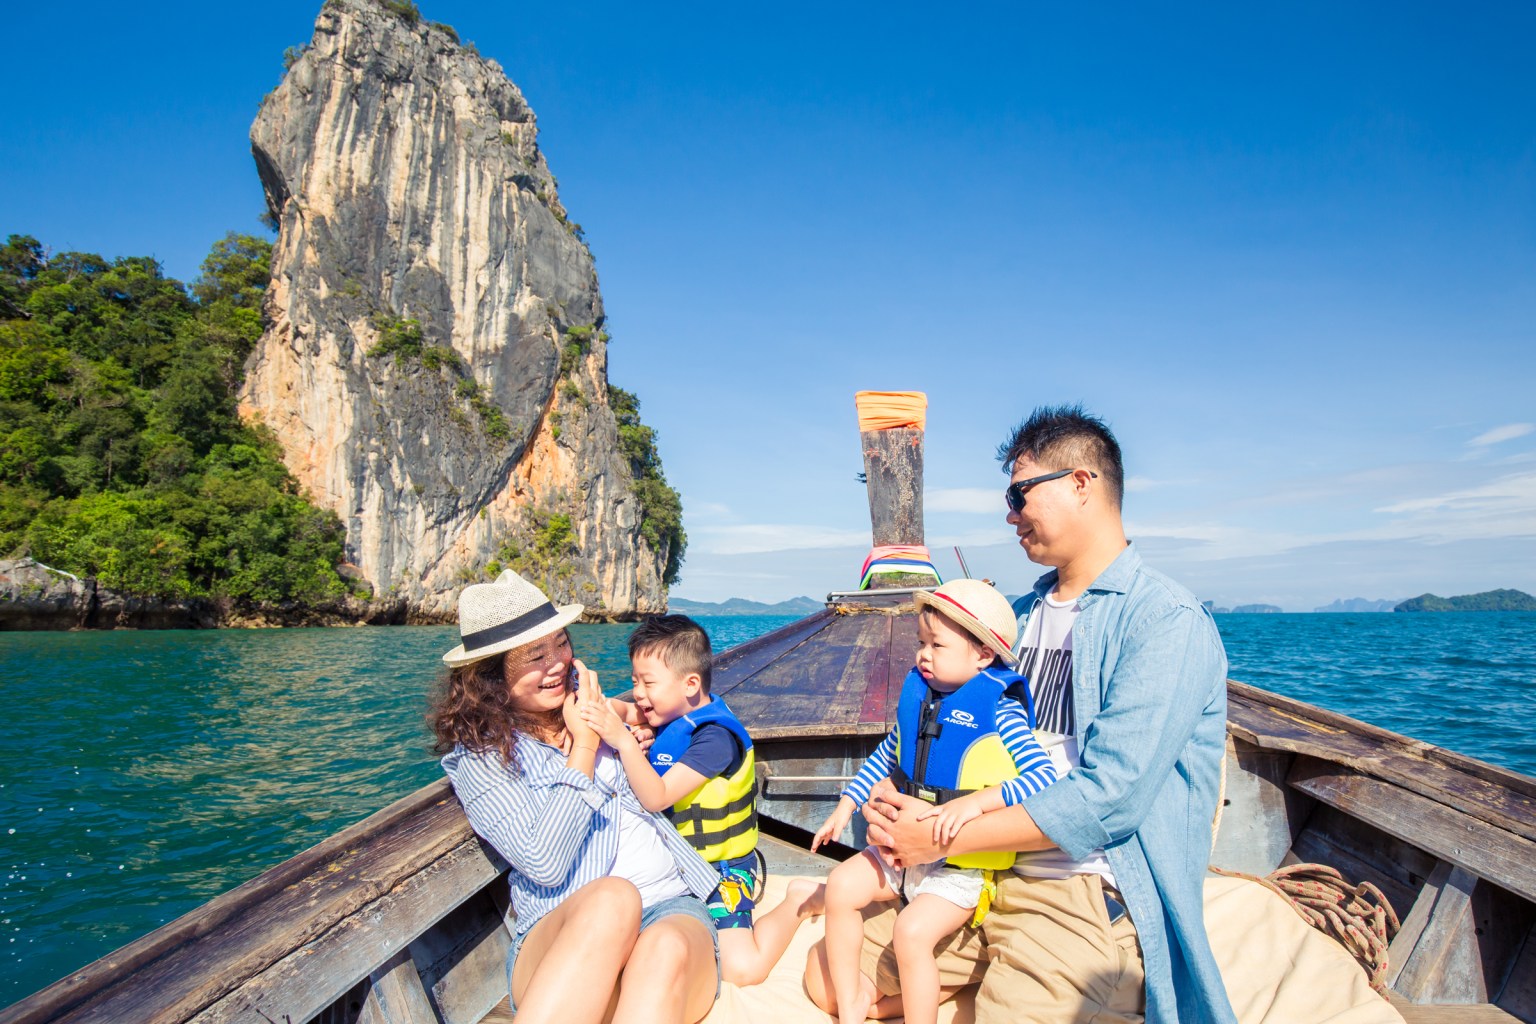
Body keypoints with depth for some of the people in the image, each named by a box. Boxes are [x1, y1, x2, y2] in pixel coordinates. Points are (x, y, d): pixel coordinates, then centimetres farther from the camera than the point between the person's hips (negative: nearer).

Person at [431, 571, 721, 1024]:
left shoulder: (587, 706, 16)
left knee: (667, 949, -35)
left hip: (672, 905, 4)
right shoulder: (478, 757, 2)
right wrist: (583, 749, -8)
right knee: (612, 897, -40)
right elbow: (544, 864, -11)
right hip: (565, 934, -3)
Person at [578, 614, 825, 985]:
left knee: (742, 968, -20)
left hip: (721, 868, -8)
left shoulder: (715, 737, -23)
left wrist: (623, 741, -38)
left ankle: (800, 900, 8)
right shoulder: (670, 717, 1)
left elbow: (656, 798, -30)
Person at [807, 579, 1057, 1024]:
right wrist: (846, 805, 12)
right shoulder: (918, 693, 2)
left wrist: (976, 801, -37)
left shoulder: (999, 711, -17)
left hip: (962, 864, -7)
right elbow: (886, 756, 16)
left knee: (913, 931, -21)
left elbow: (1044, 777, -28)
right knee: (841, 885, -1)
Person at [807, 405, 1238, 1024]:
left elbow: (1108, 796, -22)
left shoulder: (1168, 622, -13)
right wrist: (901, 804, -4)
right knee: (828, 973, 4)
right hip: (983, 874, 8)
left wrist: (944, 837, -18)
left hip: (1087, 898, -7)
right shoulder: (1027, 614, 14)